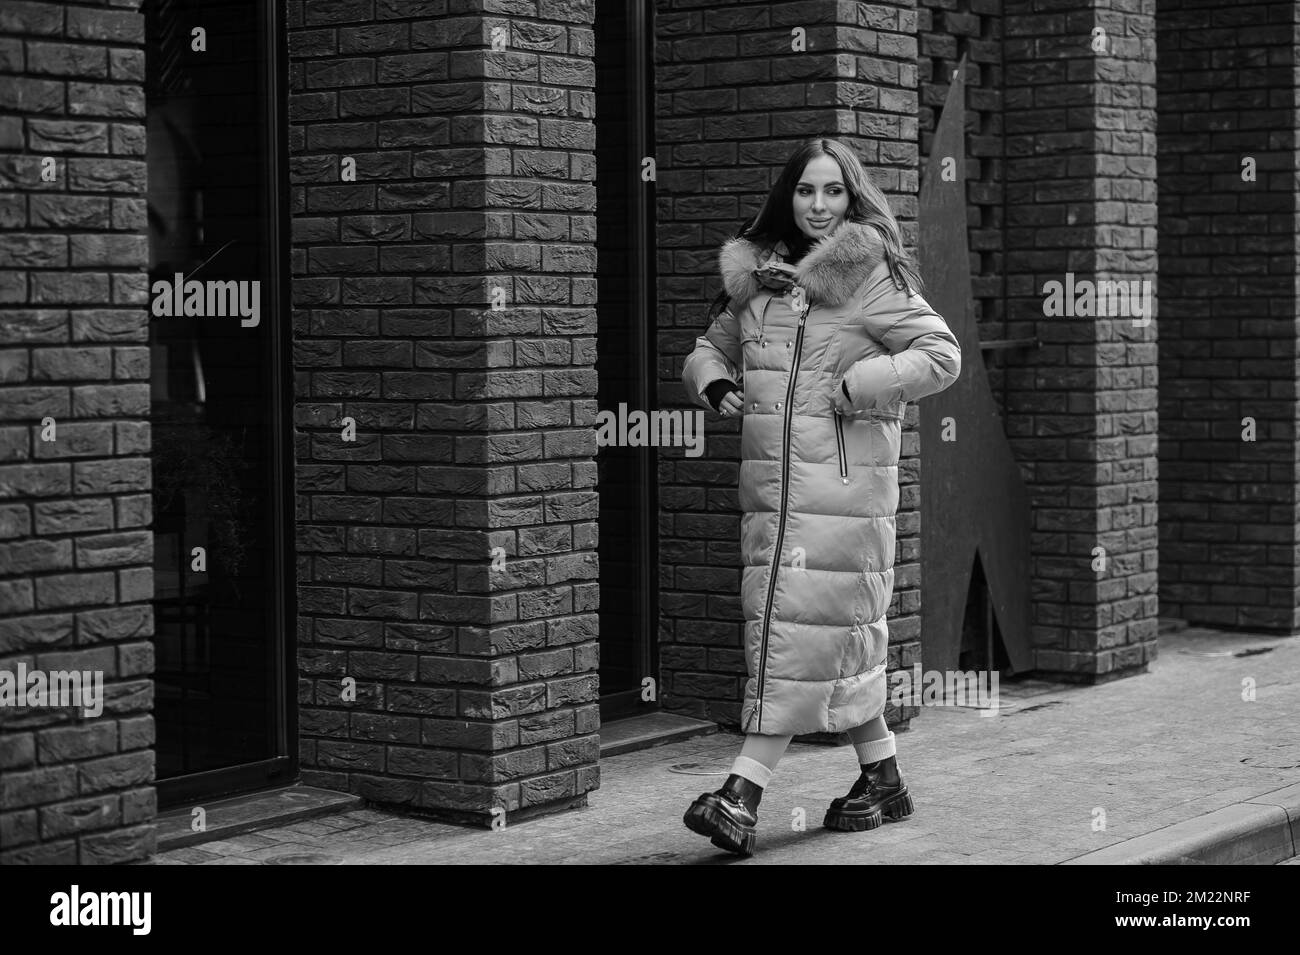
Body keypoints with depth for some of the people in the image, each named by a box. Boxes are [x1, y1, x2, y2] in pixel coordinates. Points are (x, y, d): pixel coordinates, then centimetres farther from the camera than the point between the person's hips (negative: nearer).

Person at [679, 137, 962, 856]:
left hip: (843, 481, -6)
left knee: (803, 632, -8)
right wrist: (715, 384, 4)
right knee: (842, 635, 11)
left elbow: (941, 354, -6)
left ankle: (742, 795, -11)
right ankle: (883, 781, 23)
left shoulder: (869, 275, -3)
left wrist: (856, 387, -14)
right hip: (769, 483, 6)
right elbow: (710, 347, 26)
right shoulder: (755, 275, 14)